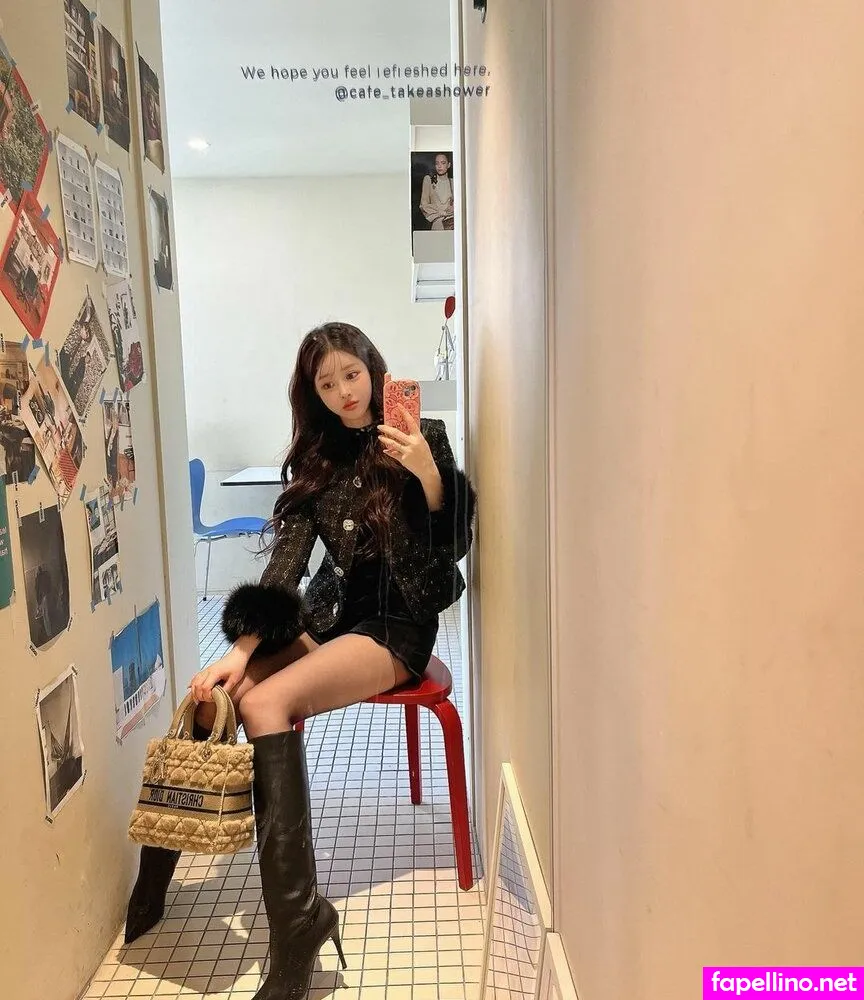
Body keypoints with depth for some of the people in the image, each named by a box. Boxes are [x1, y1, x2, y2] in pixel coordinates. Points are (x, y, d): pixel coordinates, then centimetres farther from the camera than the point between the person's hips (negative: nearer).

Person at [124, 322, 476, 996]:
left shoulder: (424, 438, -2)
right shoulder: (317, 457, 10)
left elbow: (456, 545, -6)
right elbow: (285, 564, 1)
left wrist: (428, 474, -24)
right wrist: (241, 649, -11)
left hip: (398, 623, -5)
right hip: (332, 614, 5)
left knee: (266, 701, -28)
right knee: (213, 691, -19)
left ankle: (298, 918, -25)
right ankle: (155, 871, -3)